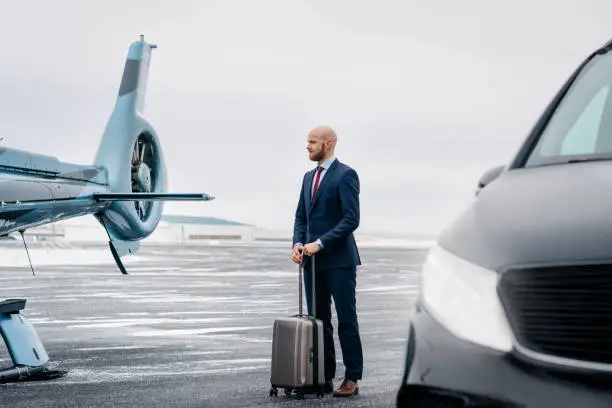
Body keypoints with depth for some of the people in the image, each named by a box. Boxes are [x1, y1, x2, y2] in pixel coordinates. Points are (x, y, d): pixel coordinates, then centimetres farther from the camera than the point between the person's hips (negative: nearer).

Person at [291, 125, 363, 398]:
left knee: (346, 321, -2)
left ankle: (352, 379, 3)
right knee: (318, 321, 6)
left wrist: (320, 243, -19)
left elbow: (351, 219, -15)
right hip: (313, 261, 7)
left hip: (339, 260, -7)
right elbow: (301, 217, 17)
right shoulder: (309, 177, 16)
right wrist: (298, 244, -1)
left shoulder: (346, 175, -8)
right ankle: (324, 378, 11)